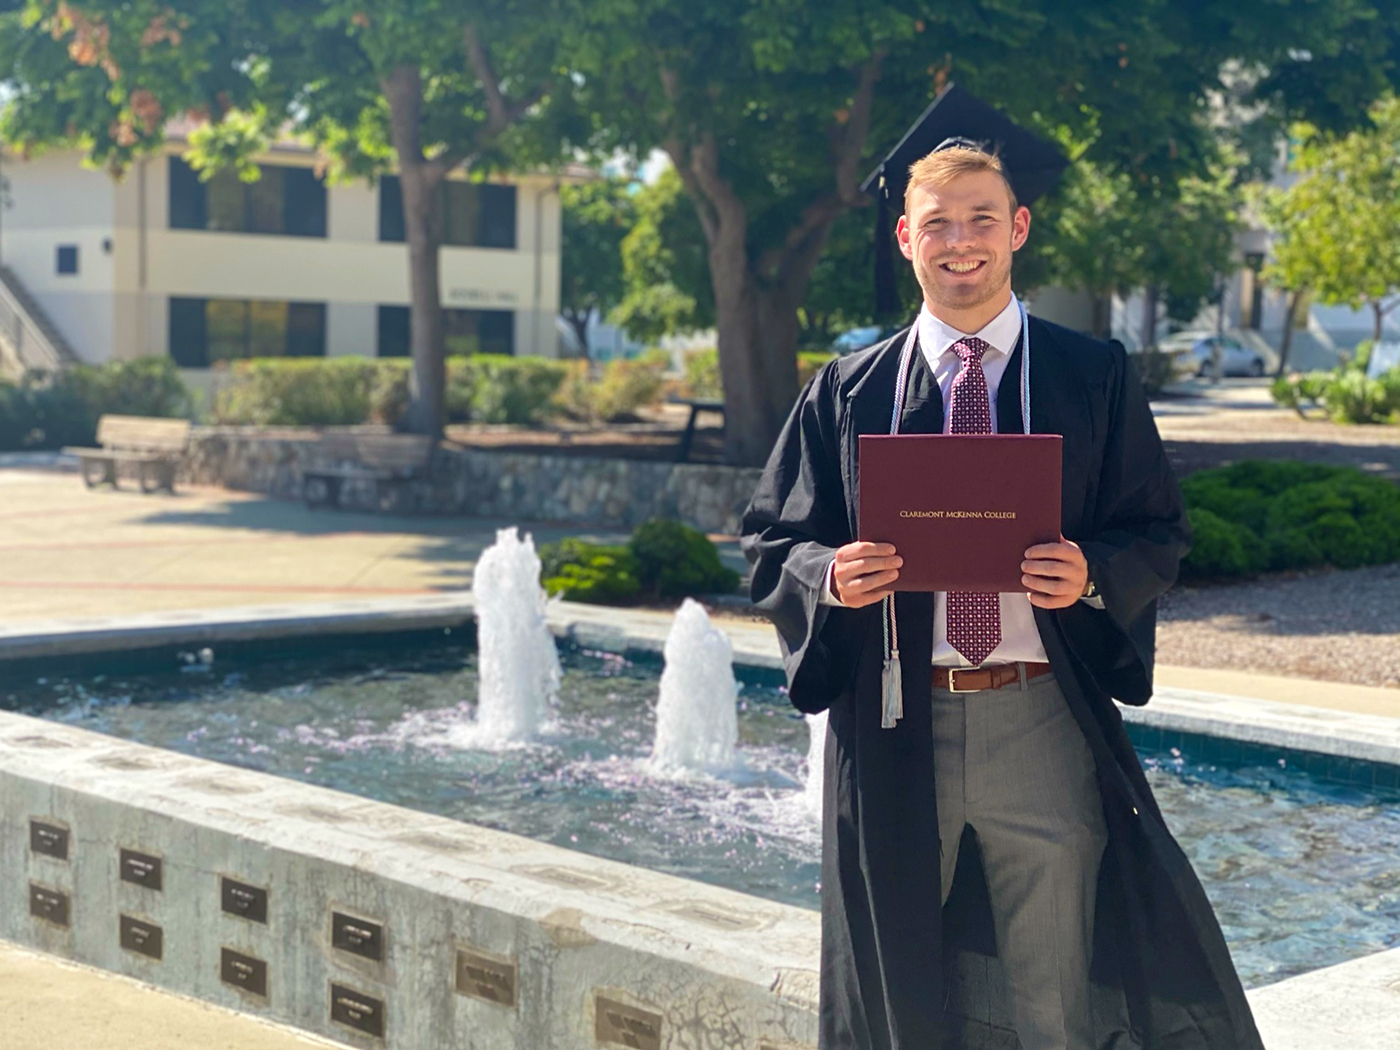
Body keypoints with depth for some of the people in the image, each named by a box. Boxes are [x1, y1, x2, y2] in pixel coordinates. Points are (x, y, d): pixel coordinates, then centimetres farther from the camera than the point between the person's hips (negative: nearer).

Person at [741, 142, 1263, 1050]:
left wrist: (1095, 576, -17)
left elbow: (1160, 534, 4)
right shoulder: (846, 392, 8)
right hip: (894, 728, 1)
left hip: (1046, 726, -1)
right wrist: (830, 575, -14)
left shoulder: (1096, 378, 5)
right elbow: (773, 544, 8)